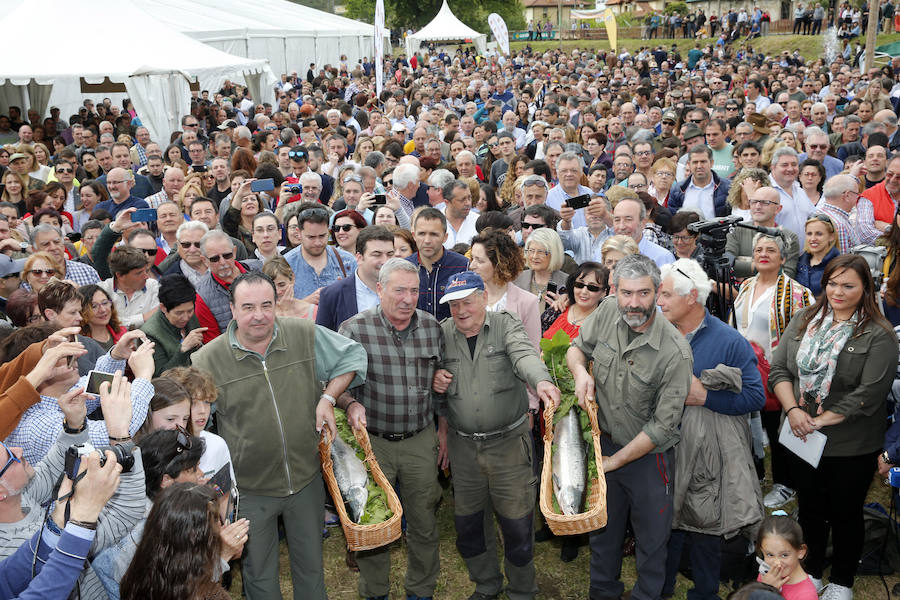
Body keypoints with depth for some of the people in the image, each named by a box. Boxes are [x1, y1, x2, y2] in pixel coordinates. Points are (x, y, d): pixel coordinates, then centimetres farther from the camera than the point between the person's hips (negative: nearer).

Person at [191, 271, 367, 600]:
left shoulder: (305, 335, -10)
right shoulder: (207, 360, -14)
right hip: (249, 490, -1)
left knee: (311, 565, 21)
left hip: (306, 480, 2)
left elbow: (352, 355, 5)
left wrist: (328, 397, -9)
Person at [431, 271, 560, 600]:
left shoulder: (506, 325, -7)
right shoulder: (442, 333, 3)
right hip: (462, 446, 3)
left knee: (517, 524, 4)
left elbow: (524, 355, -26)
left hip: (509, 443, -3)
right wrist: (434, 380, -7)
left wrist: (542, 380, -48)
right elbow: (430, 373, 17)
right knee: (467, 524, 14)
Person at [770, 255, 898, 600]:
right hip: (802, 440, 4)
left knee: (845, 513, 13)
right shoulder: (804, 321, 2)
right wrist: (793, 410, -16)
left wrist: (820, 421, -19)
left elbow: (869, 394, -18)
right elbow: (778, 369, -1)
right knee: (810, 508, 18)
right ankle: (811, 571, 38)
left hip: (852, 447, -4)